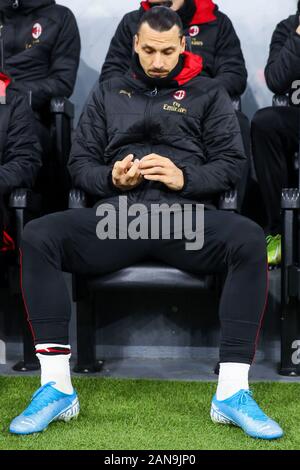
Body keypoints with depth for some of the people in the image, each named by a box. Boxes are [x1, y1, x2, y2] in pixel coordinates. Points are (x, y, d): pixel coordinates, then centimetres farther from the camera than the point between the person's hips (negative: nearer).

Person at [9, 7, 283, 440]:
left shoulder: (208, 93, 17)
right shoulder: (108, 93, 22)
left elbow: (233, 162, 7)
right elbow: (80, 163, 15)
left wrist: (184, 178, -13)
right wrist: (111, 178, -9)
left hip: (187, 214, -1)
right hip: (118, 214, 2)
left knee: (250, 239, -33)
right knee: (38, 236, -25)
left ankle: (232, 393, -27)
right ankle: (57, 387, -21)